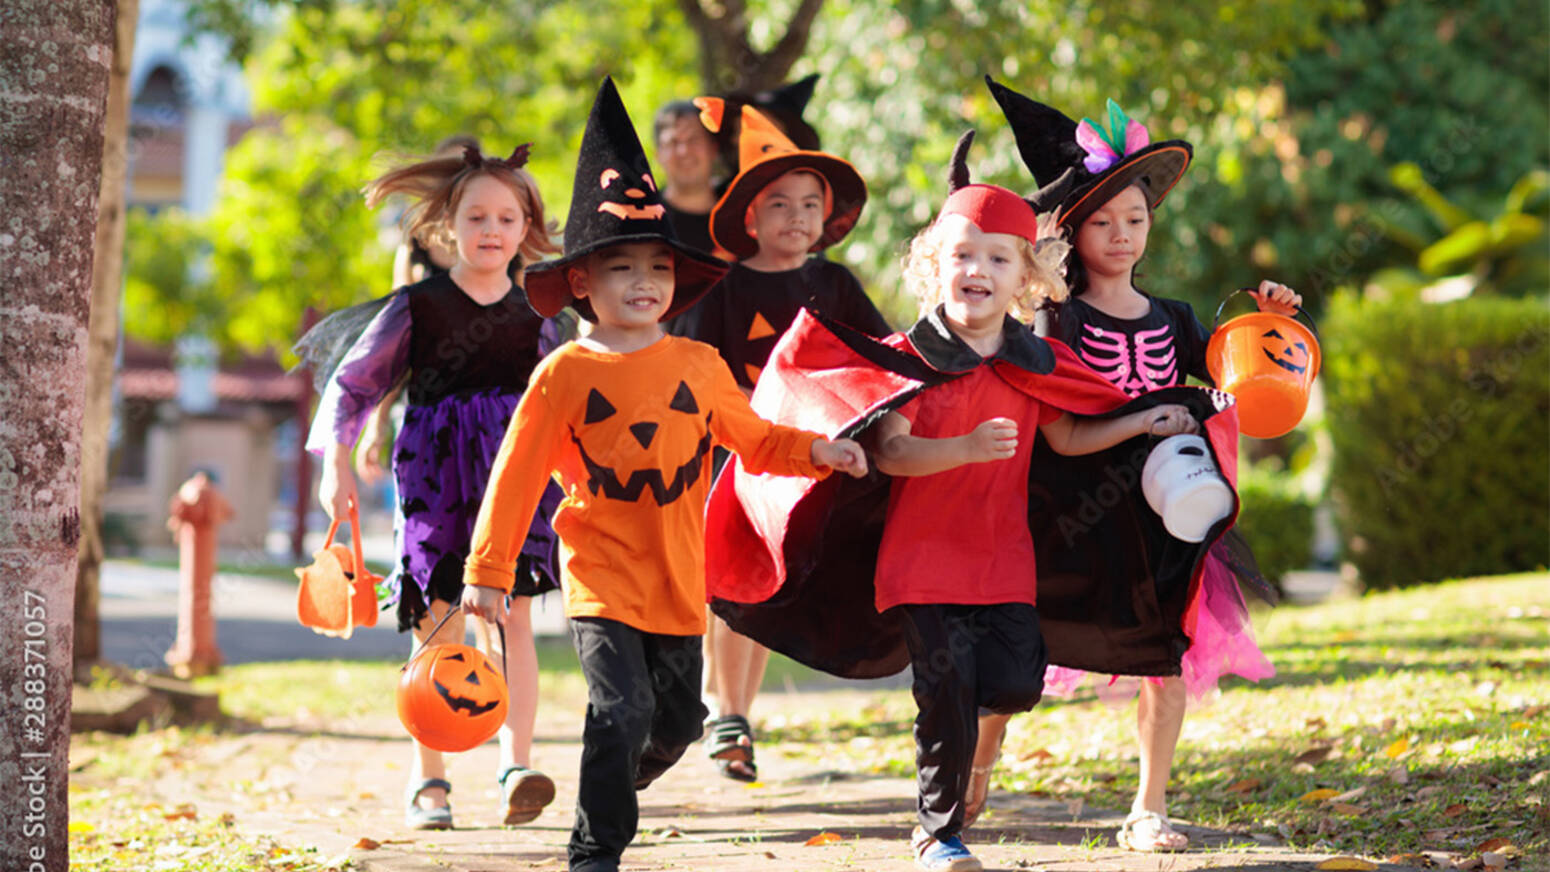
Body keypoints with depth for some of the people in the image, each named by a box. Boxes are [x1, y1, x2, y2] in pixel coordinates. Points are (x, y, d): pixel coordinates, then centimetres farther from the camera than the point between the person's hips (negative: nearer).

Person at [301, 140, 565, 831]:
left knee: (513, 616, -10)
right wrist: (336, 462, 0)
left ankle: (516, 770, -15)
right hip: (435, 475, -2)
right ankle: (427, 780, 10)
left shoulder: (535, 311, 8)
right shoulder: (417, 306, 0)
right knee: (437, 625, 0)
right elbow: (352, 382, 6)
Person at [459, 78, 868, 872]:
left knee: (677, 721, 15)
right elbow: (517, 476, -3)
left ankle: (613, 788, 44)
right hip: (600, 574, -4)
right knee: (622, 709, -18)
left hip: (678, 579, 4)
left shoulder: (698, 365, 3)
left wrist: (815, 451, -2)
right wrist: (488, 571, -5)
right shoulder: (564, 375, -6)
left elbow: (754, 439, 16)